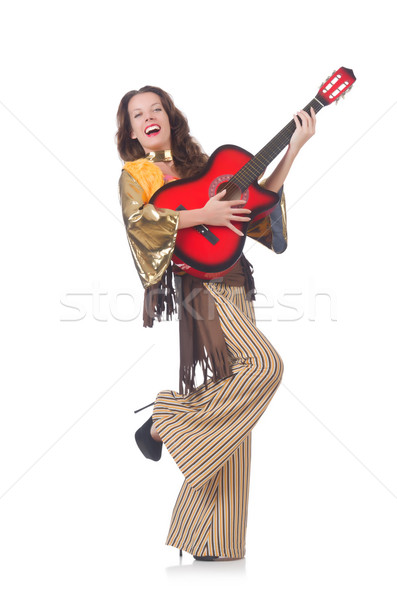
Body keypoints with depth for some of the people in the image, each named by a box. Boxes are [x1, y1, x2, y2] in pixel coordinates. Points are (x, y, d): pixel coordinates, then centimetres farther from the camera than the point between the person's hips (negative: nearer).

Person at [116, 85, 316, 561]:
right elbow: (138, 221, -14)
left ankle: (210, 538, 12)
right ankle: (164, 425, -10)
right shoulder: (134, 174, 6)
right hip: (191, 282, -6)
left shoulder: (202, 167, 22)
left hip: (230, 284, 6)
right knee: (263, 364, -26)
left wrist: (293, 149, 11)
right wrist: (203, 214, -18)